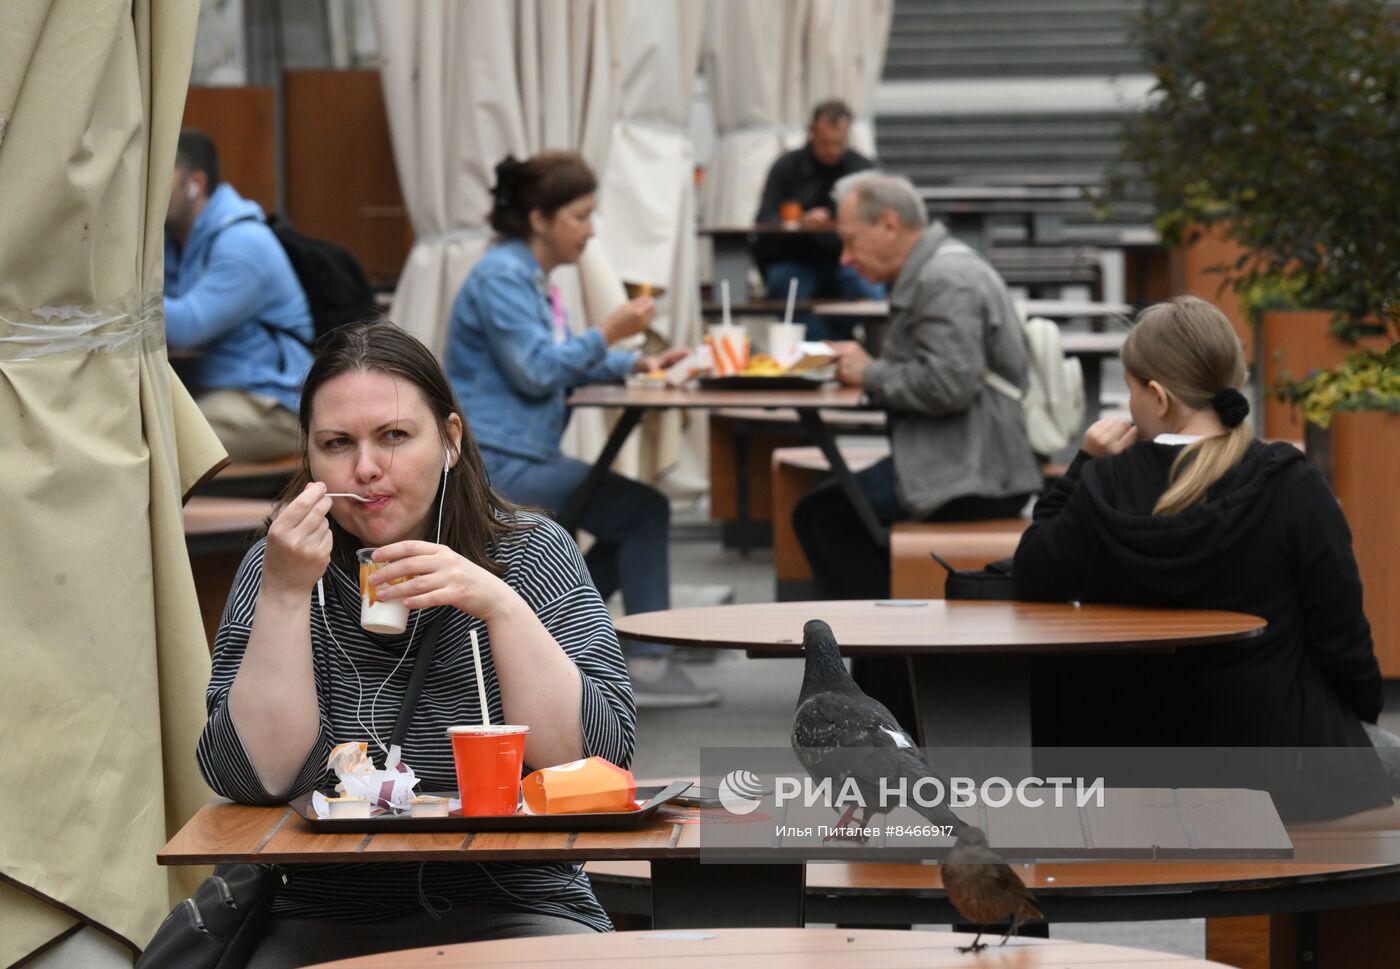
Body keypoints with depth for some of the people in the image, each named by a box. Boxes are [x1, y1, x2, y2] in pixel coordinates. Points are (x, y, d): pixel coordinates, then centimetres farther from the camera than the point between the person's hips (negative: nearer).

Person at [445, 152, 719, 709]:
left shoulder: (532, 276, 16)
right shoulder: (501, 277, -16)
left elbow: (562, 362, 23)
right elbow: (536, 371, -22)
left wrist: (635, 364, 10)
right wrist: (608, 334, -20)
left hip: (514, 458, 11)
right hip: (492, 463, -11)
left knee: (636, 517, 14)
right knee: (643, 510, -13)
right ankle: (647, 665, -9)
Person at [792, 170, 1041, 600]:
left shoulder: (946, 281, -16)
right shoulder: (933, 270, 17)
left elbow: (949, 383, -25)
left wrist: (870, 374, -12)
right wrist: (861, 363, 7)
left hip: (973, 477, -11)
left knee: (820, 513, -10)